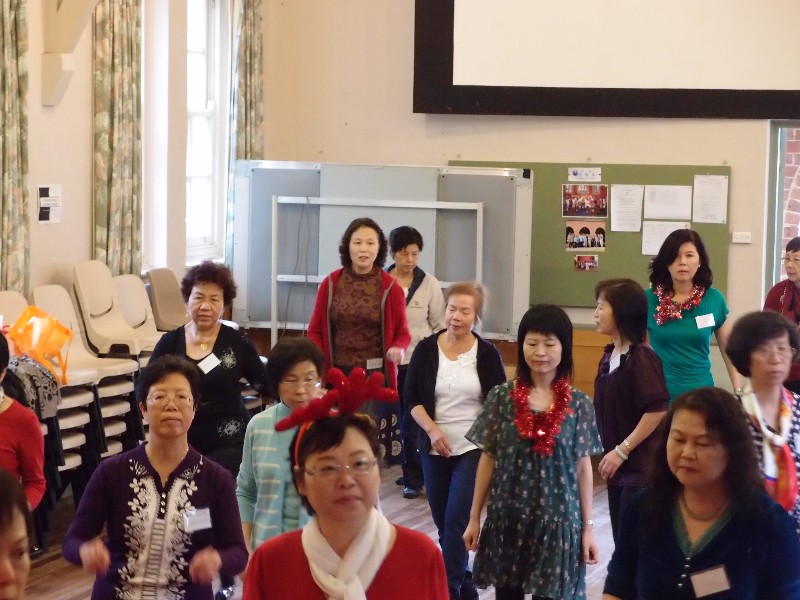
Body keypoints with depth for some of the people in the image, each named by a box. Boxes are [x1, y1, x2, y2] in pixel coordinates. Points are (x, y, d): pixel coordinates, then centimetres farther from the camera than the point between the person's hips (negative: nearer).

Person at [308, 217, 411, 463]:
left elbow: (402, 333, 5)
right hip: (336, 376, 2)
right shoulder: (330, 284, 3)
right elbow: (315, 331, 8)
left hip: (376, 376, -2)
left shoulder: (390, 287, -3)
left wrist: (398, 349, -17)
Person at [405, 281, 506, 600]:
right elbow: (411, 397, -1)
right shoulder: (426, 349, 0)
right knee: (443, 524, 10)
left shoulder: (487, 354, -3)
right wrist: (432, 430, -15)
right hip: (434, 448, 3)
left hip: (473, 449, -3)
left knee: (457, 522, -11)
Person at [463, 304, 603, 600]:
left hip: (558, 517, -1)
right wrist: (474, 517, 5)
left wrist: (588, 526, 3)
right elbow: (488, 459, 4)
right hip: (507, 516, 1)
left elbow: (583, 466, 3)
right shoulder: (501, 398, -1)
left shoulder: (578, 404, -1)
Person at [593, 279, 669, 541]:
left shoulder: (641, 357, -15)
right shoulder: (609, 356, 10)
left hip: (641, 468, -8)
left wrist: (622, 451, -17)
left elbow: (657, 411, -21)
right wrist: (609, 453, 11)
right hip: (618, 467, 8)